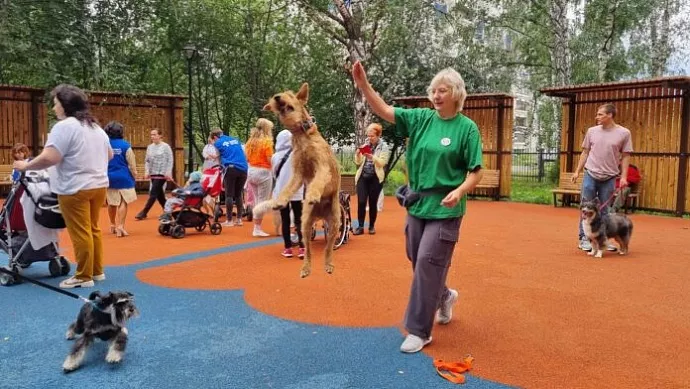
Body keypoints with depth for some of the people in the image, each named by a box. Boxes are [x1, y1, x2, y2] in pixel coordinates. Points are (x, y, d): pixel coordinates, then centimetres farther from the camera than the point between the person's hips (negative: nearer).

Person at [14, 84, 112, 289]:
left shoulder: (64, 126, -12)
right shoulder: (96, 127, 15)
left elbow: (49, 158, -20)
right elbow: (109, 154, 25)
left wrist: (25, 166, -6)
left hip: (76, 189, -8)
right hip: (99, 185, 9)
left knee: (80, 233, -2)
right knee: (93, 229, 15)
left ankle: (84, 277, 5)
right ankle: (97, 271, 22)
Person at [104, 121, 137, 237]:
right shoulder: (125, 145, -8)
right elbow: (131, 163, -6)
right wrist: (134, 176, 7)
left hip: (109, 178, 3)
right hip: (124, 177, -3)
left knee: (112, 203, 15)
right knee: (123, 202, 1)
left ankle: (113, 225, 32)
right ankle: (120, 226, -9)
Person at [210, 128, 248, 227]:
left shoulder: (218, 143, 8)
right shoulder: (235, 140, 21)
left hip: (231, 169, -4)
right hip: (243, 168, 5)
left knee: (229, 195, 2)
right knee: (238, 194, 13)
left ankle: (229, 221, 2)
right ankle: (239, 219, 13)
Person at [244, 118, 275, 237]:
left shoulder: (250, 141, 10)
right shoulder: (267, 141, -10)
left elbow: (247, 158, 10)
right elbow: (270, 160, -14)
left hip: (251, 171, 7)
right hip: (263, 172, -7)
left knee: (255, 201, 14)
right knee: (262, 201, -1)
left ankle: (256, 228, 17)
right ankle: (257, 229, 0)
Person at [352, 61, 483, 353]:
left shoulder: (467, 127, -7)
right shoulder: (421, 118, 3)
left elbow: (476, 172, -7)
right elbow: (384, 111, -5)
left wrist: (459, 191, -25)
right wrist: (363, 84, -18)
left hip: (445, 209, -5)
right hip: (417, 203, 5)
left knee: (428, 264, -6)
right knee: (419, 263, 15)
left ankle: (420, 330, 8)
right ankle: (445, 296, 44)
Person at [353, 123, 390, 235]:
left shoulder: (383, 147, -1)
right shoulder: (365, 145, 8)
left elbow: (382, 163, -13)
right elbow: (358, 162, 7)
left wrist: (372, 157, -27)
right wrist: (358, 154, -12)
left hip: (375, 178, -2)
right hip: (363, 177, 2)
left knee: (373, 203, 4)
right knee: (361, 202, -5)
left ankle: (372, 226, 16)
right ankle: (360, 226, 1)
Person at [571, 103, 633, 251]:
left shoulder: (624, 133, -1)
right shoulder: (592, 131, 4)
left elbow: (625, 156, 1)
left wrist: (623, 177, -5)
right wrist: (577, 171, 7)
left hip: (609, 178, -1)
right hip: (590, 175, 1)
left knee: (604, 210, 8)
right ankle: (583, 238, 8)